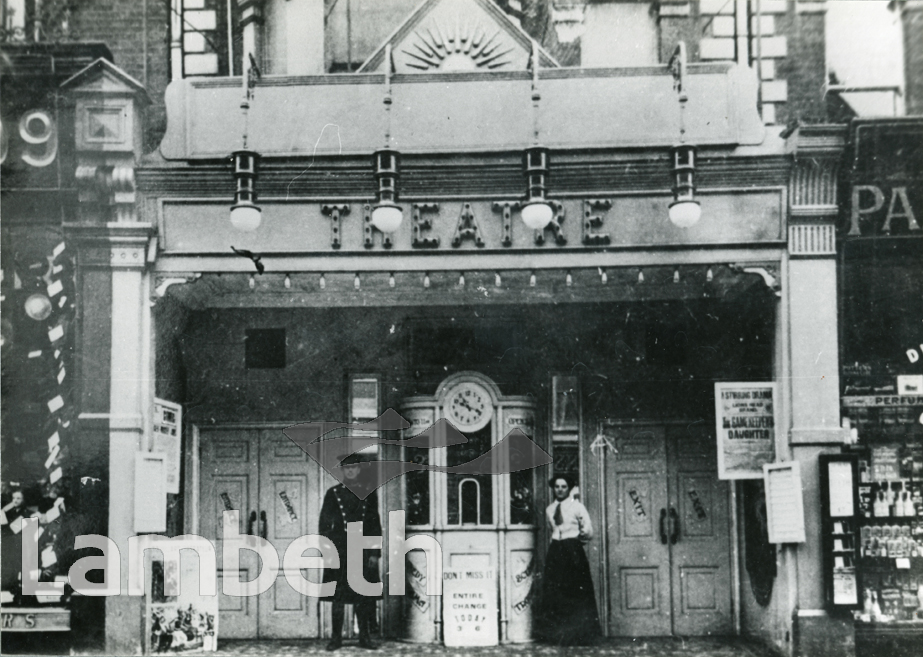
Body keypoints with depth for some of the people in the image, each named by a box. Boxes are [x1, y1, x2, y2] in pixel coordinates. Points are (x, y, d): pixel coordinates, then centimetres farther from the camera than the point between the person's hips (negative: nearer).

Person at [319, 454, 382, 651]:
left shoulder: (369, 493, 8)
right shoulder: (333, 493, 5)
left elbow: (375, 524, 8)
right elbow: (324, 524, 4)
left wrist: (375, 553, 1)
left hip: (363, 550, 1)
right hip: (339, 551, -1)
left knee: (364, 597, 3)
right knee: (338, 596, 1)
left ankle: (365, 637, 11)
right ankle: (336, 637, 7)